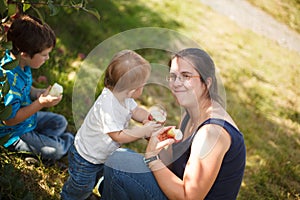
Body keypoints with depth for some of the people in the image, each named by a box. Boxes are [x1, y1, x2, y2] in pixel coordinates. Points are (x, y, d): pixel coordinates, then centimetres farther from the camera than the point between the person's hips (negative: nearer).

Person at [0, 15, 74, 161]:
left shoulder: (22, 63, -7)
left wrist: (40, 93, -9)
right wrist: (41, 103, -28)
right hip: (14, 131, -9)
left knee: (60, 122, 18)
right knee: (56, 150, -13)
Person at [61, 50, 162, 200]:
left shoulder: (124, 97, -12)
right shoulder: (108, 107, -41)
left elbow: (135, 110, 4)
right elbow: (118, 135, -35)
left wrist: (148, 117, -17)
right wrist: (143, 131, -33)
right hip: (85, 160, -8)